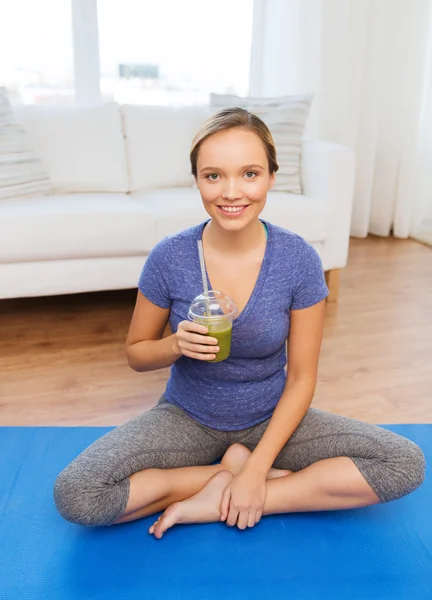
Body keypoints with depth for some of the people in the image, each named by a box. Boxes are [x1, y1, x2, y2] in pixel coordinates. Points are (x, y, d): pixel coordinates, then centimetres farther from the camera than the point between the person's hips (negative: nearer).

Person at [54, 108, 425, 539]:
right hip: (187, 417, 0)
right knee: (74, 495, -23)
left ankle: (217, 502, -13)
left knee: (406, 464, -17)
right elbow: (136, 354, -1)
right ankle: (233, 468, -7)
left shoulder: (299, 260, -15)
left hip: (270, 418, 1)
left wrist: (256, 471, -17)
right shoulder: (169, 258, -15)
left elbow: (301, 378, -9)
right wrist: (177, 344, -24)